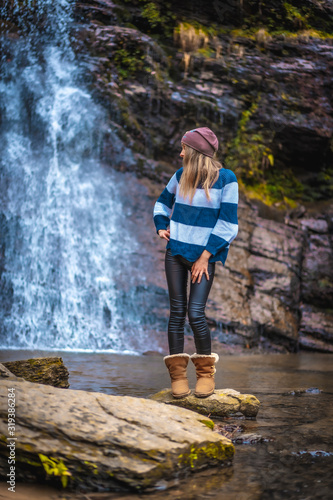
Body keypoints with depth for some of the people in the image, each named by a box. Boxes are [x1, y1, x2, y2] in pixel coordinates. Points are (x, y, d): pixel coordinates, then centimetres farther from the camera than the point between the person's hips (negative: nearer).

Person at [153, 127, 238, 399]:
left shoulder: (226, 179, -8)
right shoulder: (182, 175, 7)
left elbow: (227, 222, -10)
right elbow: (164, 201, 26)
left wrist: (205, 256, -12)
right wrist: (161, 226, 9)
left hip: (204, 255, -4)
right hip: (175, 252, 4)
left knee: (195, 313, -13)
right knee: (177, 312, 1)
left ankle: (206, 372, 5)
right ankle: (178, 374, 6)